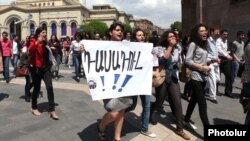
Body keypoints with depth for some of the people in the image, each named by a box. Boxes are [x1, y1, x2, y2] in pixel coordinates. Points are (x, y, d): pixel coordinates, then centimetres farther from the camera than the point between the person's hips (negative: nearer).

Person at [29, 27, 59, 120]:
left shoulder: (45, 43, 12)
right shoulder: (34, 42, -6)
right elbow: (30, 51, -30)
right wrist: (37, 42, -39)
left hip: (46, 67, 5)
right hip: (36, 68, -5)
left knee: (50, 87, -8)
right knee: (37, 88, 6)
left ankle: (52, 110, -6)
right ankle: (34, 108, 28)